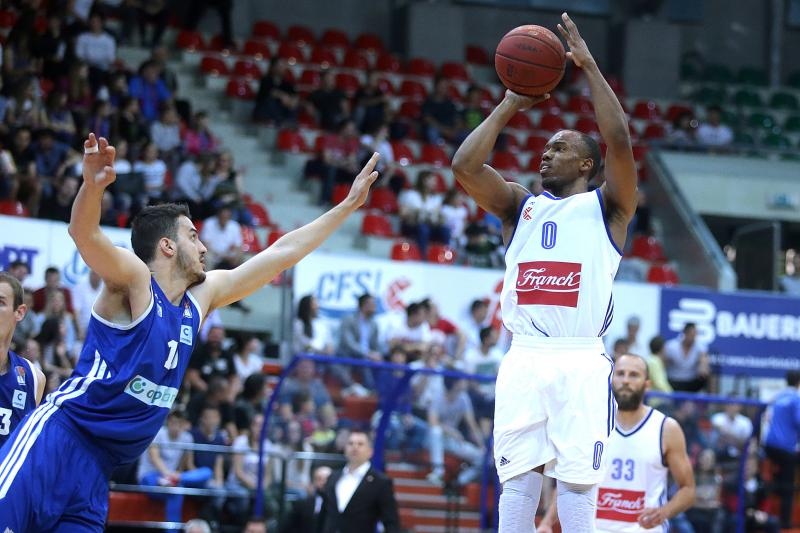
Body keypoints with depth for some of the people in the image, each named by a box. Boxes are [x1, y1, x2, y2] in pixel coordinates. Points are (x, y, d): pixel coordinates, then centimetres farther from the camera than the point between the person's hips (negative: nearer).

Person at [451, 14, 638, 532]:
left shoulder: (606, 207, 8)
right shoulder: (521, 206, 18)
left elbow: (620, 140, -8)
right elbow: (465, 165, 4)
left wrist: (589, 65, -5)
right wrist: (510, 105, 8)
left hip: (581, 362, -3)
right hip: (525, 358, 3)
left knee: (577, 480, -6)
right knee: (518, 479, 0)